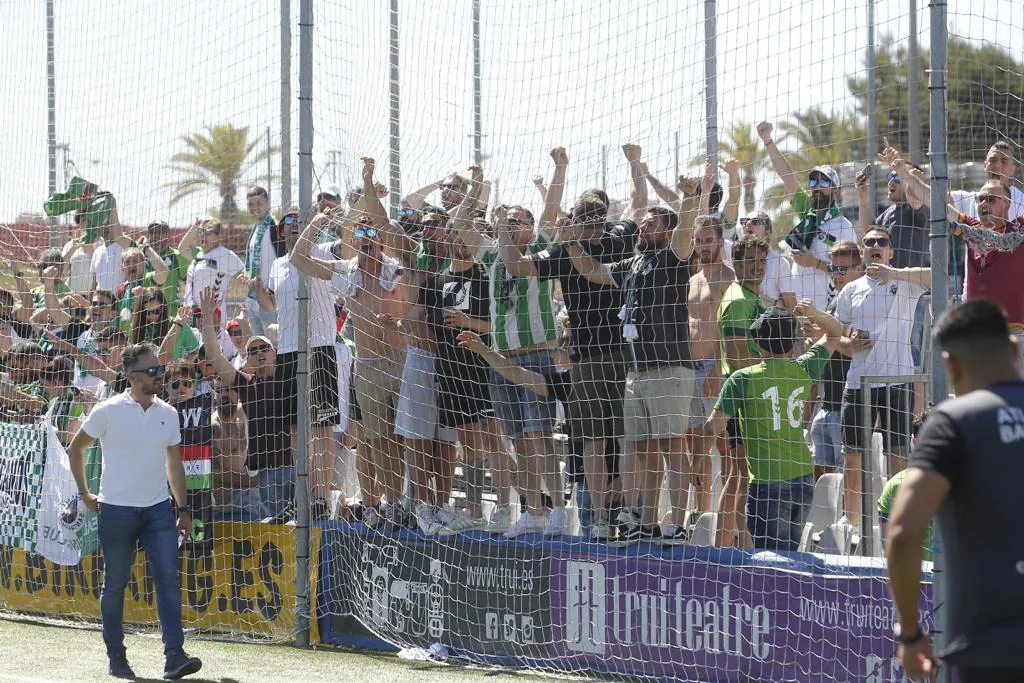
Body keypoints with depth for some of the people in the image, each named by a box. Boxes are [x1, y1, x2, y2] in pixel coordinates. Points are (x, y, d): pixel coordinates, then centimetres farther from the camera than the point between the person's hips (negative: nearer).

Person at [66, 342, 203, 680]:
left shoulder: (167, 413, 6)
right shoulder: (108, 411, -6)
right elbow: (75, 449, 6)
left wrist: (182, 508, 11)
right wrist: (85, 493, 5)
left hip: (158, 509, 3)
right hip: (116, 510, -3)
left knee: (168, 579, -10)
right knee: (115, 585, 4)